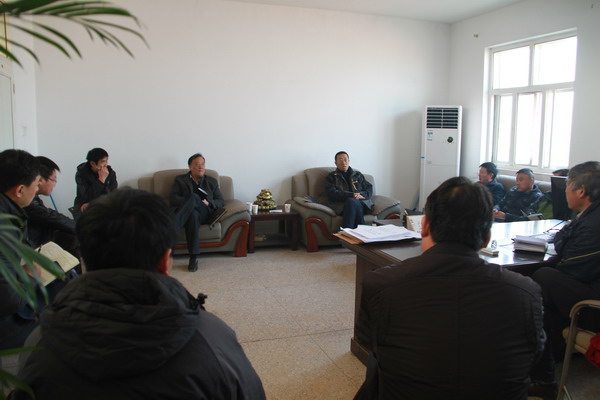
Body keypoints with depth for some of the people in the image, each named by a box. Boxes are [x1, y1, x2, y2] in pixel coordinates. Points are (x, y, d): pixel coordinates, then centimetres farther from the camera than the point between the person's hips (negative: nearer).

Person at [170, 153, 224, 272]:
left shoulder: (212, 182, 24)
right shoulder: (180, 179, 19)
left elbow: (221, 201, 15)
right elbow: (172, 199, 5)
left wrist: (208, 203, -7)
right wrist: (189, 202, -13)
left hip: (204, 213, 0)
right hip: (185, 213, 0)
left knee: (194, 197, -34)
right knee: (193, 214, -40)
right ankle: (194, 257, -43)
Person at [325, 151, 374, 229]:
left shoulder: (358, 175, 27)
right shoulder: (331, 176, 17)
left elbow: (369, 189, 17)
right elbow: (332, 193, 0)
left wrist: (360, 195, -7)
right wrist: (351, 195, -13)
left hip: (362, 203, 2)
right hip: (341, 204, -2)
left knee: (352, 201, -35)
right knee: (352, 201, -37)